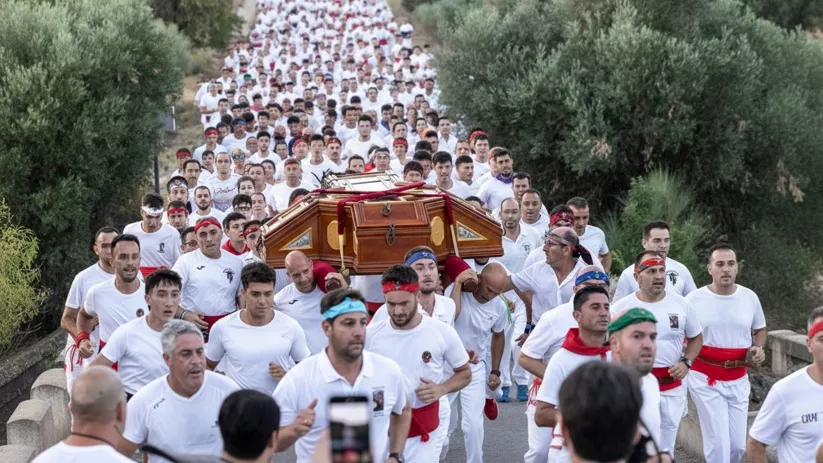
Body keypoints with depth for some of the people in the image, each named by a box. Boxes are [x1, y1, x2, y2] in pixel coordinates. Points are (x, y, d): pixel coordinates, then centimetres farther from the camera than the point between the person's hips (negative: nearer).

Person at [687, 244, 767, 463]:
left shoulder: (750, 297, 0)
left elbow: (760, 330, 17)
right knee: (719, 445, -9)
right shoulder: (694, 299, -8)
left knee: (738, 445, 9)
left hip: (738, 380, 4)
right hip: (705, 379, -4)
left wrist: (758, 348, -4)